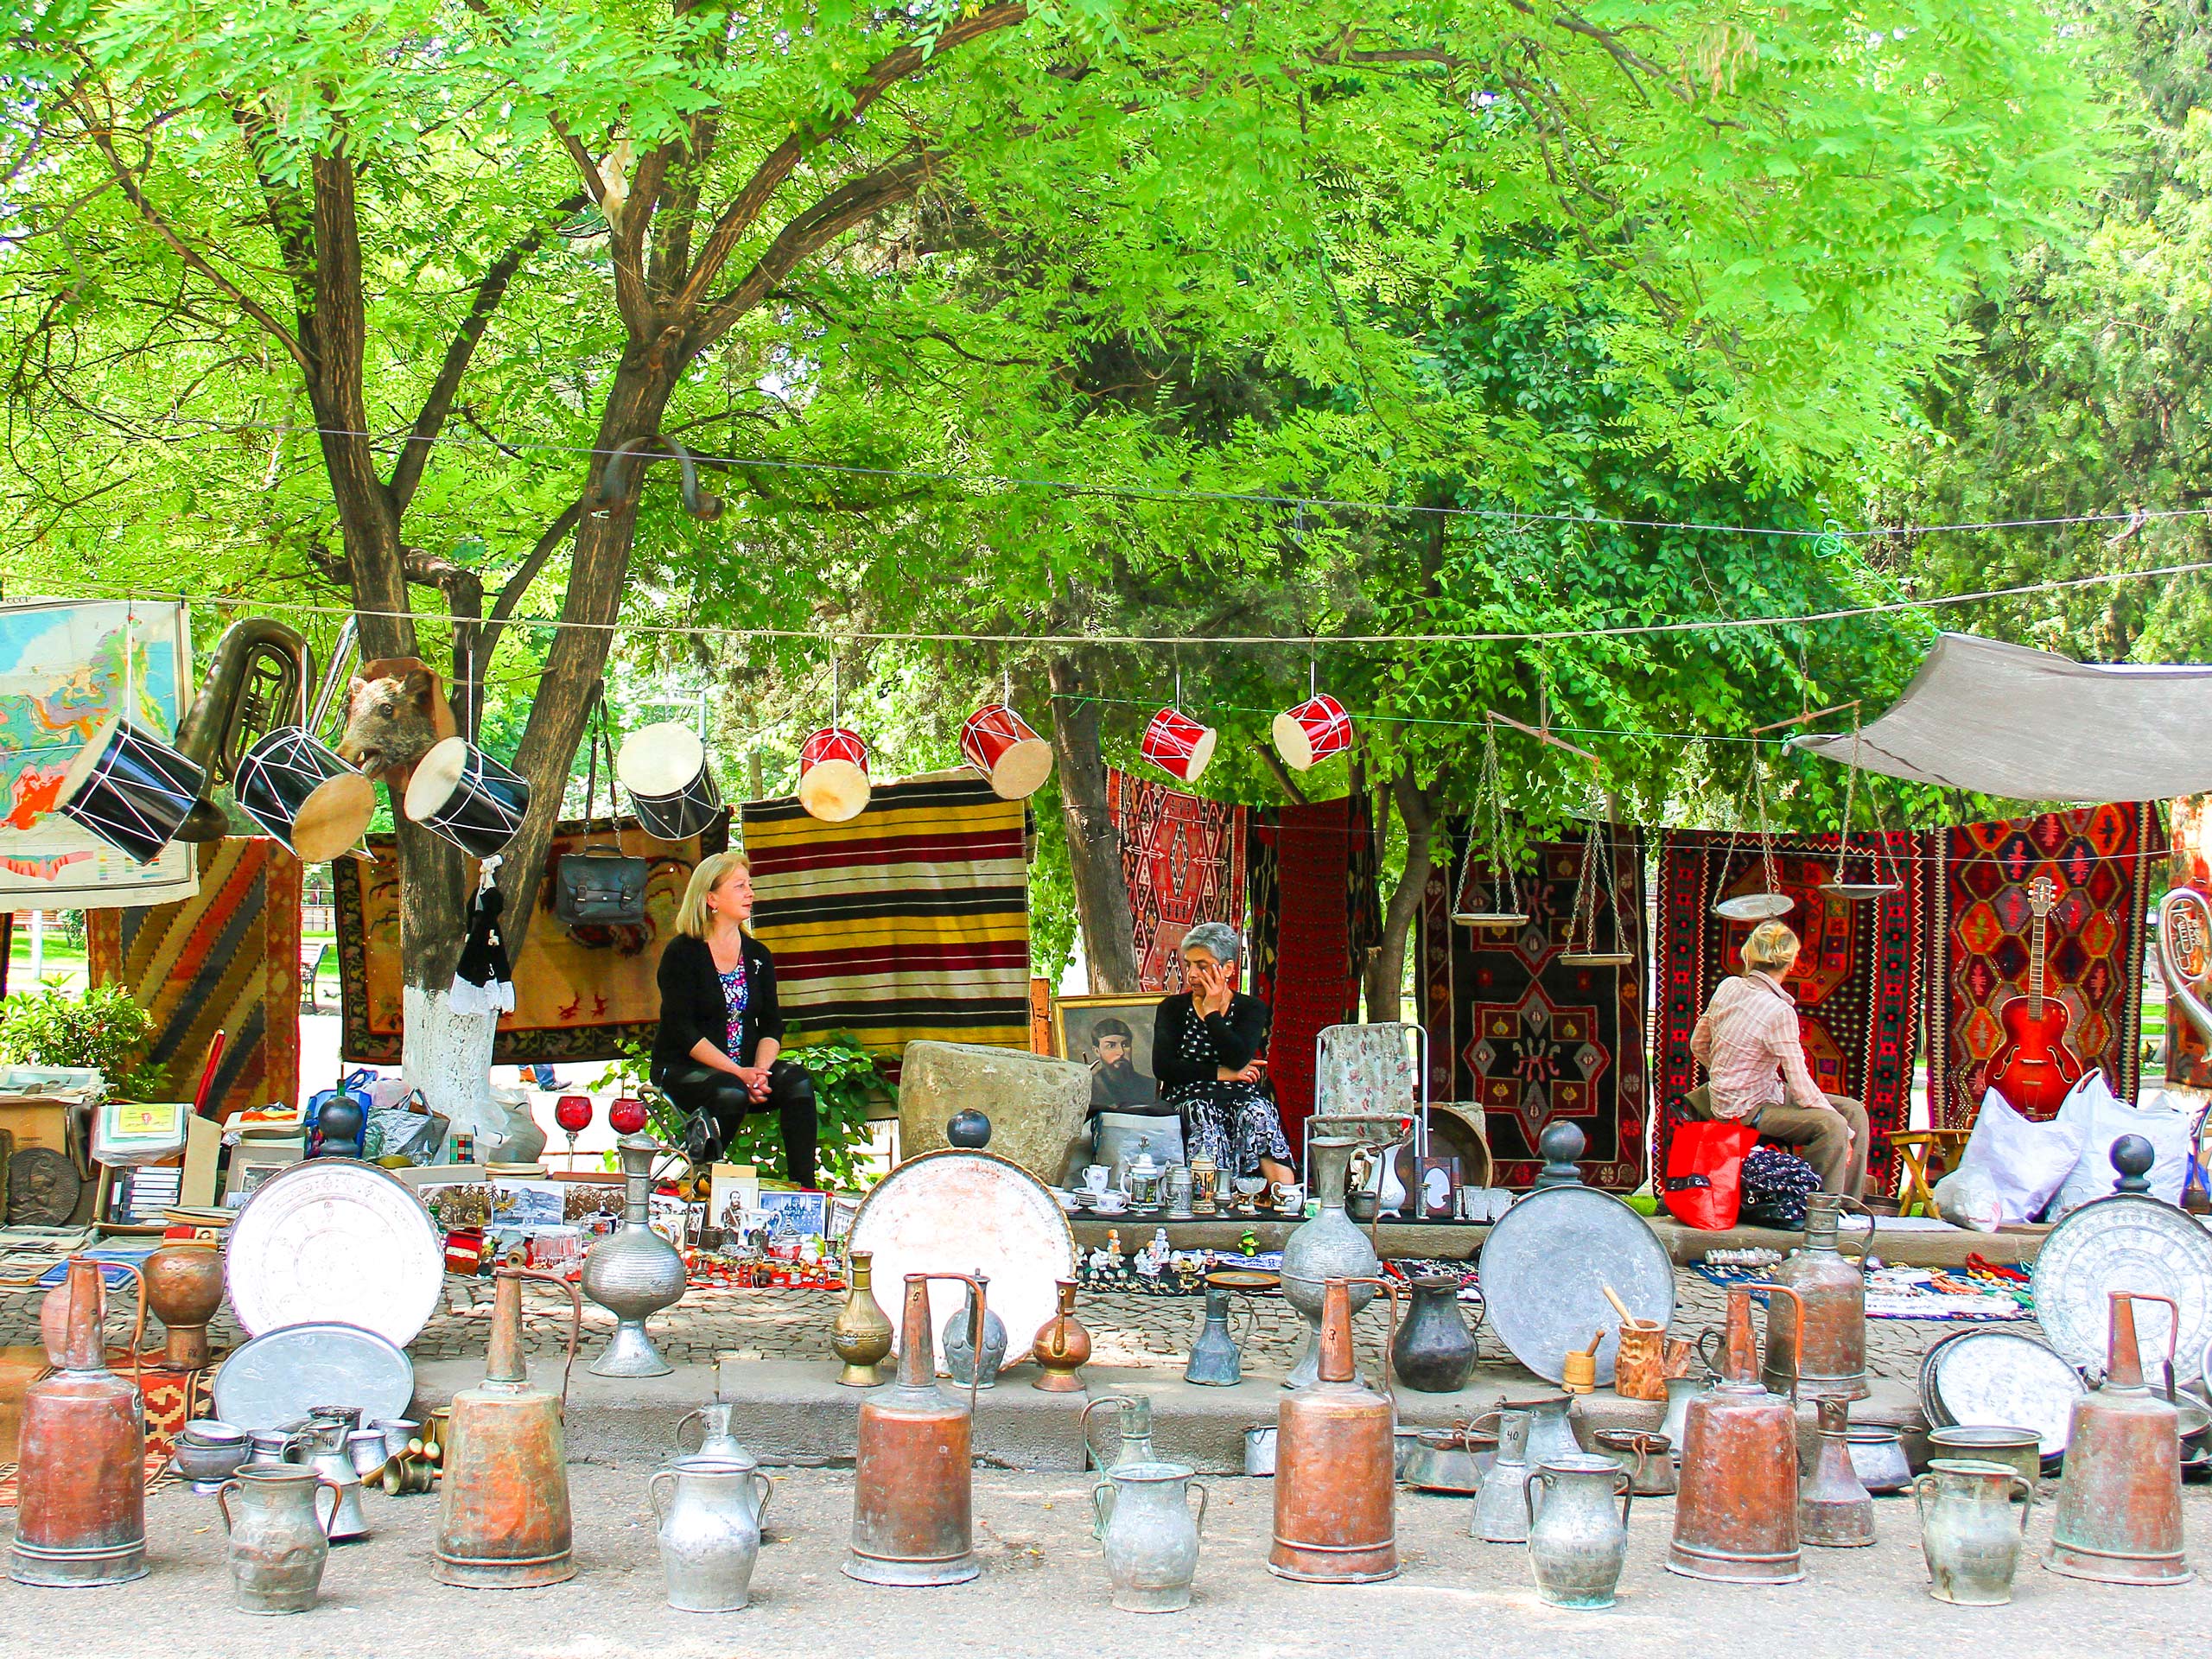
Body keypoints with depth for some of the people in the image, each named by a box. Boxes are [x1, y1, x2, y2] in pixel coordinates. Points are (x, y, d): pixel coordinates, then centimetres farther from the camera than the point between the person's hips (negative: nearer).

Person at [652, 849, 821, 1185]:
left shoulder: (758, 955, 12)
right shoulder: (682, 953, -5)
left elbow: (772, 1026, 6)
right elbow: (683, 1031, -13)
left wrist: (760, 1070, -16)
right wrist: (738, 1073, -23)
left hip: (744, 1069, 5)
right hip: (681, 1069, -5)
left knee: (797, 1080, -25)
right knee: (731, 1092, -37)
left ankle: (804, 1186, -26)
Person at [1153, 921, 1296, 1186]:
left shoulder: (1251, 1008, 11)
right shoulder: (1173, 1008, 14)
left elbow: (1238, 1058, -10)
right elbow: (1162, 1066, -2)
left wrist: (1212, 1011, -2)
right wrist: (1222, 1074, -5)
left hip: (1242, 1096, 0)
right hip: (1188, 1097, 0)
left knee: (1258, 1113, -34)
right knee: (1201, 1115, -36)